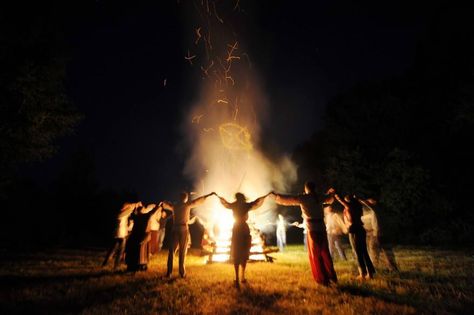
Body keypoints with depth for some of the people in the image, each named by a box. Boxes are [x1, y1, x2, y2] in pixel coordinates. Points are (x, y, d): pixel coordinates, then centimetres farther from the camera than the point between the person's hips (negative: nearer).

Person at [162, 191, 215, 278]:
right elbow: (200, 200, 3)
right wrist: (210, 194, 11)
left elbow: (165, 204, 26)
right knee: (182, 252, 5)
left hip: (175, 229, 3)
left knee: (172, 251, 8)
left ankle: (169, 272, 5)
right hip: (184, 229, -3)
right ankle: (182, 272, 9)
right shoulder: (187, 205, -2)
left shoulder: (174, 206, 8)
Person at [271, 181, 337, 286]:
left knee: (315, 255, 7)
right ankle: (332, 276, 26)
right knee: (325, 253, 18)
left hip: (312, 229, -5)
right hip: (322, 228, 6)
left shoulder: (303, 198, -7)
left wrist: (275, 195, 11)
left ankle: (323, 279, 14)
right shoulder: (319, 198, 8)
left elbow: (286, 199, -4)